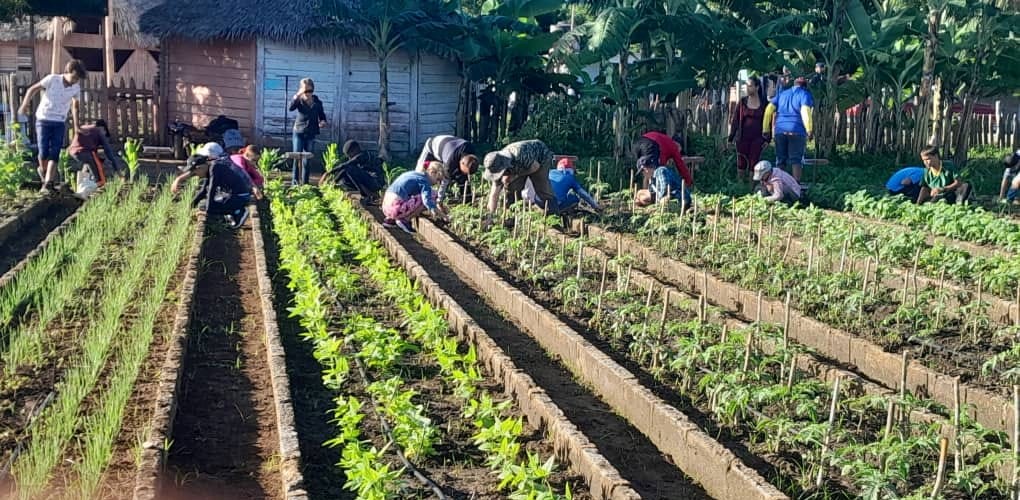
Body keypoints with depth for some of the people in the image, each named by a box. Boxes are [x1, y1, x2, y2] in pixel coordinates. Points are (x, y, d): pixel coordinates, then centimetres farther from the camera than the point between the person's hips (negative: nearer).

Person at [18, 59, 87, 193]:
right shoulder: (52, 79, -11)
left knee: (54, 154, -7)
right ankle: (43, 170, 24)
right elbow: (32, 89, -1)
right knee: (43, 152, -7)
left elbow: (74, 106, 16)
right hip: (44, 120, -2)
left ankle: (48, 184, -7)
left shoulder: (76, 88, 0)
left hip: (59, 123, 2)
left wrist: (76, 126, 17)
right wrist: (25, 105, -8)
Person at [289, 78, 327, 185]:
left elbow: (322, 115, 12)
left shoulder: (317, 103, 3)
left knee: (306, 160, 6)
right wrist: (297, 95, -34)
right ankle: (295, 182, -3)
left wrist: (322, 122, -11)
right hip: (299, 133, -2)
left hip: (311, 134, 2)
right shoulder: (299, 101, -4)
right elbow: (291, 107, -23)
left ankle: (305, 183, 13)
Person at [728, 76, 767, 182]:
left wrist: (766, 139, -2)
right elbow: (735, 120, 5)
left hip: (757, 138, -1)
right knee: (741, 163, 2)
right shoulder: (742, 102, 4)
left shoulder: (763, 103, 1)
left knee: (754, 163, 1)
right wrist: (731, 137, 1)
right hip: (743, 137, 1)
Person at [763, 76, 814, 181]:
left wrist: (766, 129, 10)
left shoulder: (782, 94, 19)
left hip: (780, 131, 4)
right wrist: (809, 131, -16)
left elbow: (769, 110, 10)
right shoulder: (805, 94, 5)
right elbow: (805, 111, -13)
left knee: (780, 160, 8)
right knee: (795, 159, -2)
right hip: (796, 131, -4)